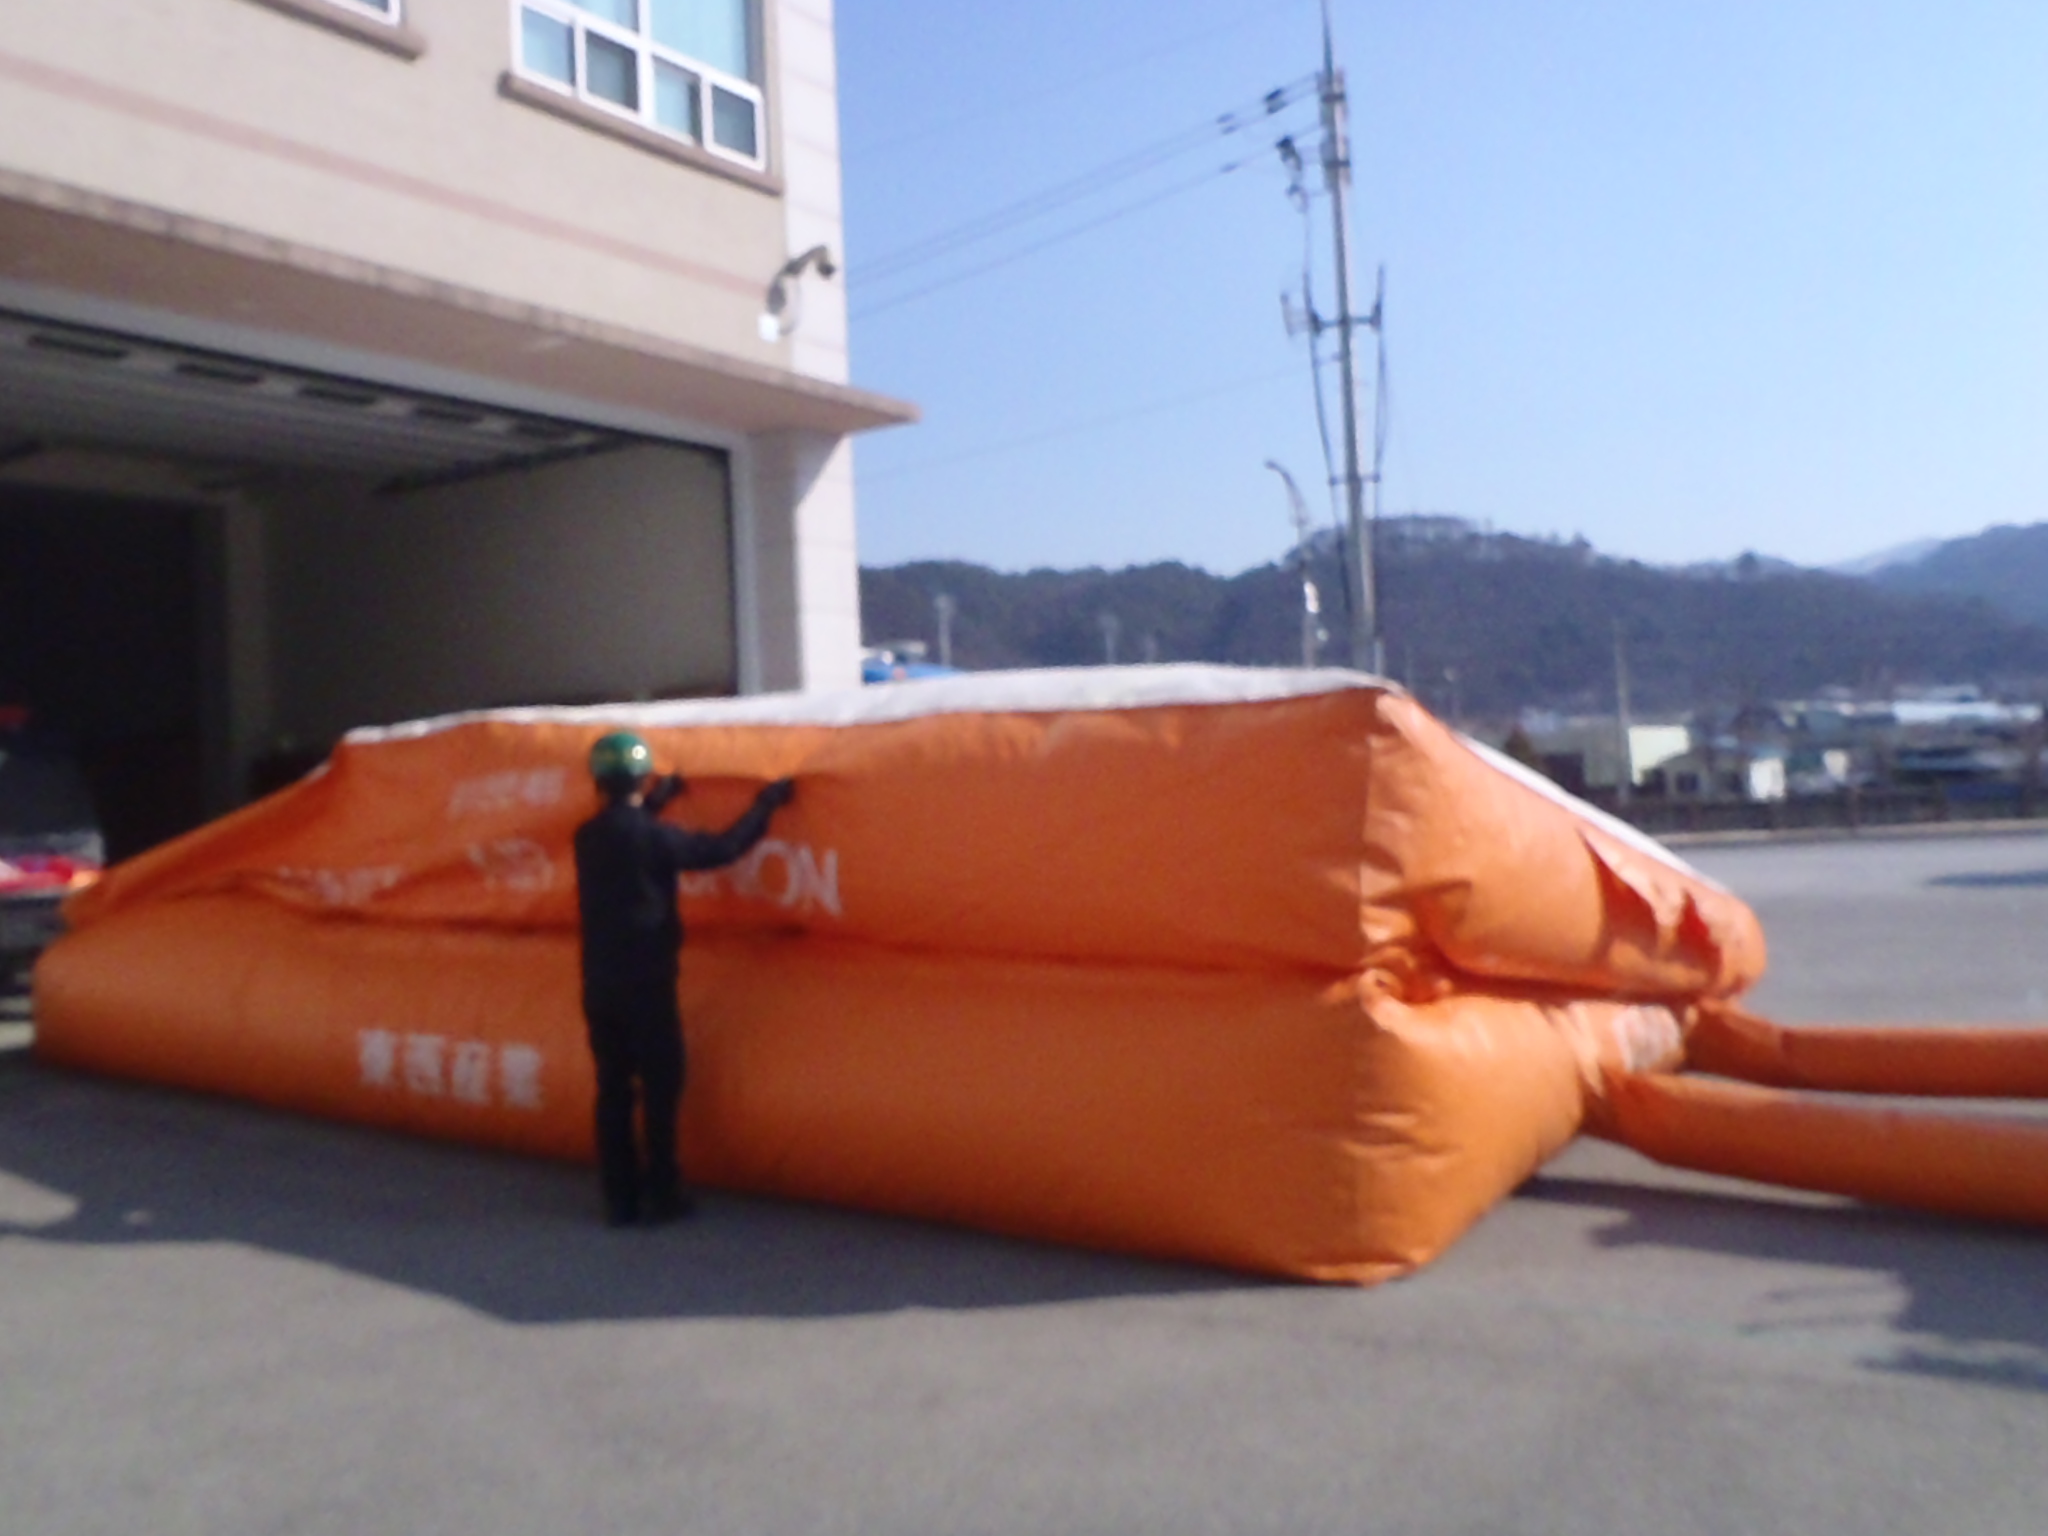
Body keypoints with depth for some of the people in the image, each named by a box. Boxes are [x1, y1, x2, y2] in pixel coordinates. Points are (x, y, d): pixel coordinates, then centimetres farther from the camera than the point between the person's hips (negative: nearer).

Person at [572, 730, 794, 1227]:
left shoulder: (588, 836, 4)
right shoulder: (653, 835, -15)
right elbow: (720, 849, -8)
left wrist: (656, 800, 38)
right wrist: (765, 805, 3)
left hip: (600, 984, 6)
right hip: (645, 983, -6)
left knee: (613, 1087, 8)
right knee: (661, 1085, 4)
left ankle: (621, 1198, 13)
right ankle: (661, 1193, 8)